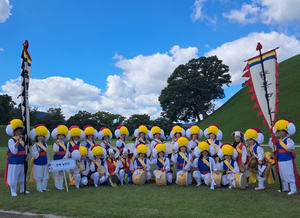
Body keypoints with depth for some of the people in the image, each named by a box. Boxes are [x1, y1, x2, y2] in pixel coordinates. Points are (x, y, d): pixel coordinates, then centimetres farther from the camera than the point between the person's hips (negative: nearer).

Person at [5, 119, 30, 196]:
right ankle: (13, 191, 20)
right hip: (14, 162, -5)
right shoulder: (11, 140, -12)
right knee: (13, 177, 2)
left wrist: (27, 156, -3)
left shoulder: (23, 139, 5)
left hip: (22, 161, 5)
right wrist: (17, 141, -32)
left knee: (23, 176, 15)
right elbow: (14, 151, -24)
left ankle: (22, 189, 30)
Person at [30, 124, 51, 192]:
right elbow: (33, 154, -9)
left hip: (45, 162, 5)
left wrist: (48, 162, 11)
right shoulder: (35, 145, -5)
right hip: (38, 163, -5)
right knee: (38, 177, 3)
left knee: (46, 176, 9)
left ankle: (44, 187, 23)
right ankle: (39, 188, 17)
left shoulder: (45, 145, 8)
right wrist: (37, 152, -27)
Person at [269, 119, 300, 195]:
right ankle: (285, 188, 32)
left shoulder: (288, 140, -12)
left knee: (289, 175, -4)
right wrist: (272, 137, 16)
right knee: (282, 175, 17)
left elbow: (290, 147, -31)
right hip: (280, 160, 8)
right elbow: (271, 145, 21)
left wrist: (288, 138, -29)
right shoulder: (278, 141, 9)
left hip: (287, 161, -8)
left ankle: (293, 189, 7)